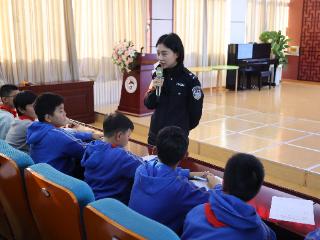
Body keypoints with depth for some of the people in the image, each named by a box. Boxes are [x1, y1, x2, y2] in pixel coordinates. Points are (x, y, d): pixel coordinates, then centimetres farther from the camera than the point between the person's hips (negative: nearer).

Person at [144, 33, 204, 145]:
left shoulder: (189, 79, -14)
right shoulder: (157, 75, -1)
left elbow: (195, 111, -6)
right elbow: (149, 105, 3)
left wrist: (183, 128, 7)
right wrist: (152, 89, -15)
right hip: (155, 133, 4)